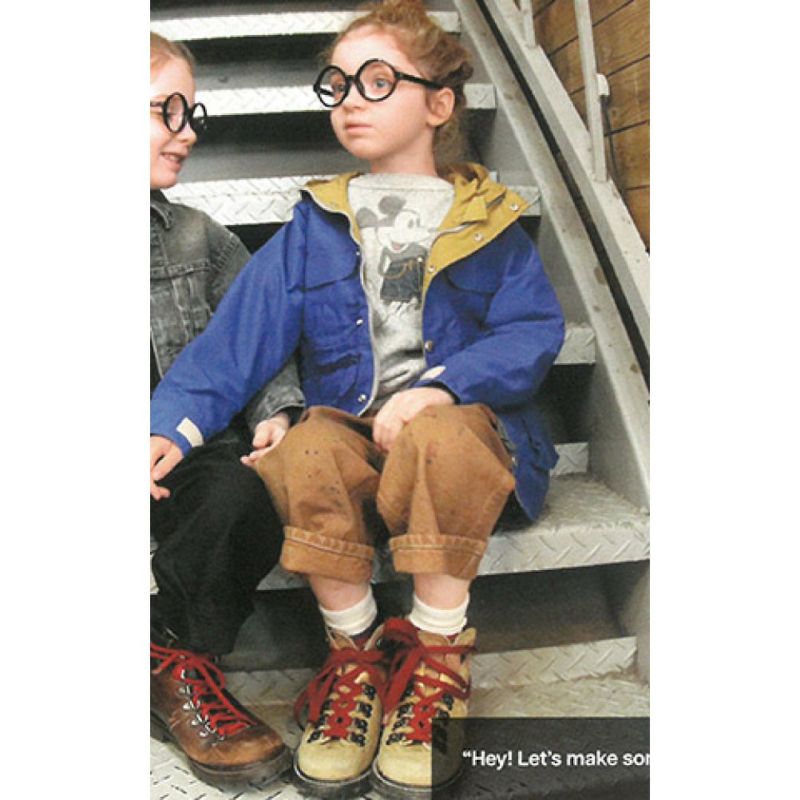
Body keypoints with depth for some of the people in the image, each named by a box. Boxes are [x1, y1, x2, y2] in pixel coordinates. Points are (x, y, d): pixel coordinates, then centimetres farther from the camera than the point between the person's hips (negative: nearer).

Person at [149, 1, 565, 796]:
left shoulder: (488, 224, 9)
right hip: (347, 426, 2)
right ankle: (354, 655, -12)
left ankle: (438, 661, -17)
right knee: (307, 451, -34)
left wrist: (441, 386, -21)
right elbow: (235, 338, 0)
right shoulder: (314, 228, 12)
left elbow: (534, 331, -3)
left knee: (442, 435, -37)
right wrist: (170, 425, -16)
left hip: (461, 425, -1)